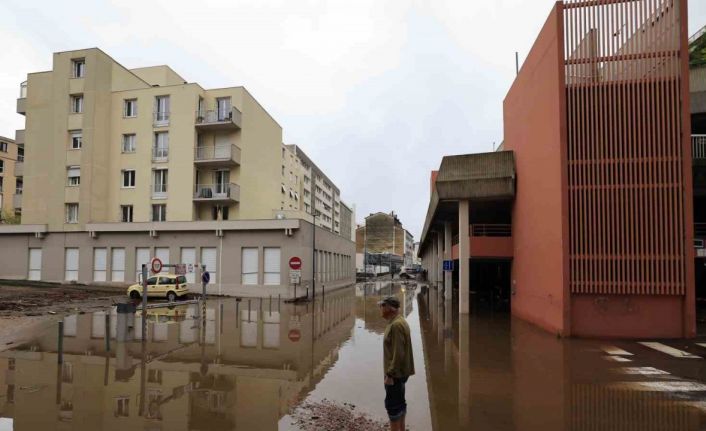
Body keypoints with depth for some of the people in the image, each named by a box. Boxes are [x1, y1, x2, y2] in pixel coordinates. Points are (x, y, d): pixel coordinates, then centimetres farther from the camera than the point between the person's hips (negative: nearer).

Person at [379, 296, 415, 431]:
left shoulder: (396, 325, -23)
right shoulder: (399, 322, 8)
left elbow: (398, 353, -26)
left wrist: (390, 374, -22)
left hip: (395, 374, -10)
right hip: (400, 372, 10)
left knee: (392, 405, -1)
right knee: (399, 402, 19)